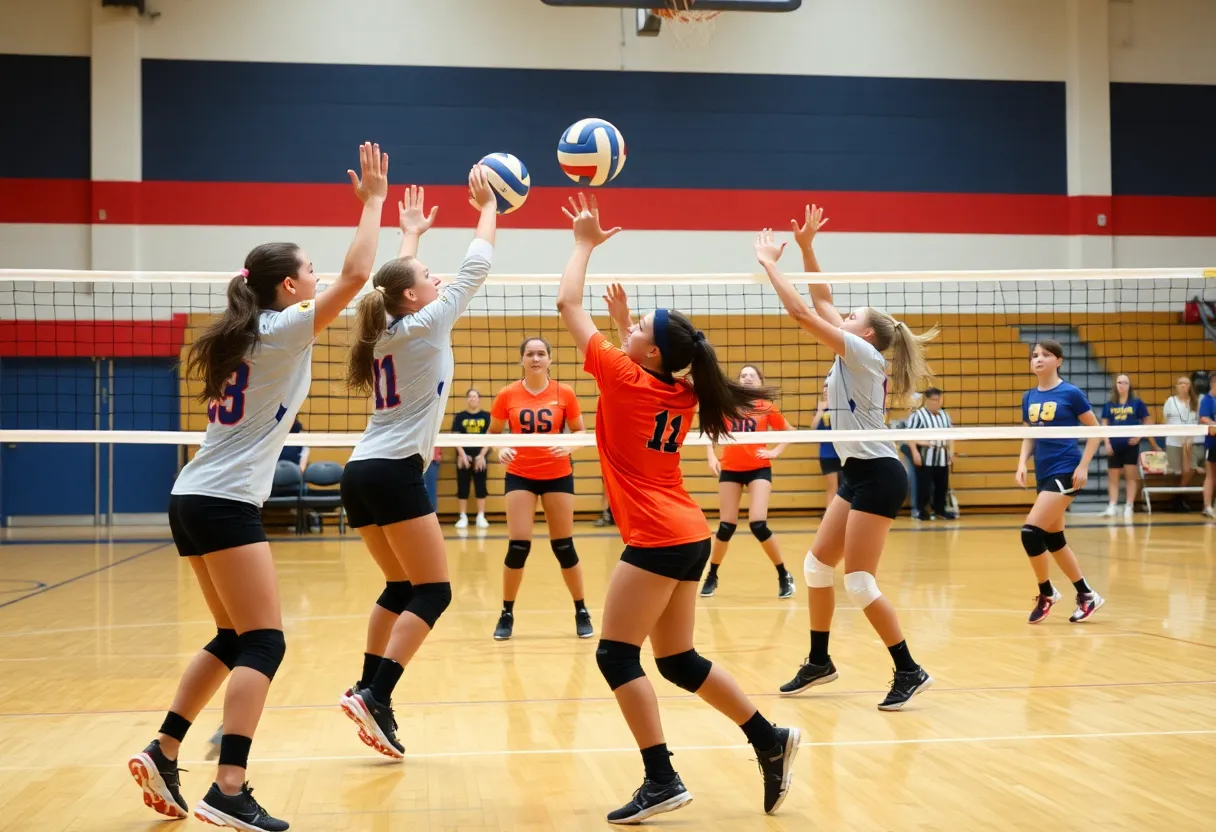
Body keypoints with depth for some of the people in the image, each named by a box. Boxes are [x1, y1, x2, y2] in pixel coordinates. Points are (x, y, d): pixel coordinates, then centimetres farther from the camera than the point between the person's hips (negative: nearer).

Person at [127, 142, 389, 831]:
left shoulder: (240, 334, 14)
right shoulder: (281, 329, -8)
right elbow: (355, 276, -11)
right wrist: (374, 199, -2)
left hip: (193, 499, 9)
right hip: (226, 503, -9)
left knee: (234, 638, 16)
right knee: (263, 643, -9)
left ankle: (163, 754, 15)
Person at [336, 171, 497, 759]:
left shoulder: (385, 331, 13)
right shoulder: (425, 325, -5)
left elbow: (396, 279, 35)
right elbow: (476, 267, 2)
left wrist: (411, 233, 46)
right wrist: (487, 206, 14)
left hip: (361, 473, 9)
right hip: (394, 473, -9)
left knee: (400, 588, 17)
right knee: (433, 593, -4)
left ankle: (368, 693, 11)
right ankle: (374, 696, -15)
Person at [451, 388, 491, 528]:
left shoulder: (486, 416, 4)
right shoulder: (460, 416, 5)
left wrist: (482, 455, -8)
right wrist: (462, 455, -10)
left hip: (480, 457, 0)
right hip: (464, 457, 0)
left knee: (480, 486, 1)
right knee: (463, 487, 1)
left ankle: (481, 517, 6)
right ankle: (463, 517, 5)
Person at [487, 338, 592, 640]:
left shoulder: (564, 393, -3)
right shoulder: (507, 395, -3)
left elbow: (580, 432, 3)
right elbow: (493, 433, 7)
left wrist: (568, 446, -18)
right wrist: (501, 449, -14)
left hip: (557, 476, 0)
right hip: (520, 476, 0)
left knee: (563, 546, 4)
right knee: (518, 546, -8)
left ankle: (582, 612, 20)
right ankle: (507, 615, 9)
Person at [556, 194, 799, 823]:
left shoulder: (625, 380, -10)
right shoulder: (681, 396, 9)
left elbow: (568, 304, -2)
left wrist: (585, 242, 6)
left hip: (658, 539, -9)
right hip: (688, 535, 9)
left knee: (617, 656, -3)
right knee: (678, 660, 16)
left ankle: (662, 781, -6)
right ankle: (771, 741, 16)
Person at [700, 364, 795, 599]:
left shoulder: (767, 408, 0)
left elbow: (789, 431, 12)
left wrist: (776, 451, -1)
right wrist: (711, 456, -4)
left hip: (758, 469, -2)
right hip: (730, 469, 2)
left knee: (758, 524, -15)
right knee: (726, 527, 1)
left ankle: (784, 576, 2)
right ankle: (712, 577, 21)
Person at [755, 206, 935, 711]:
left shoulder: (863, 353, -12)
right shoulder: (852, 357, 11)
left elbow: (801, 314, -18)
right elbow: (821, 302, 17)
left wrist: (768, 262, -10)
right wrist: (806, 247, 12)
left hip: (878, 476, -10)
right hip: (858, 474, 10)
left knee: (859, 583, -9)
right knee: (817, 565, 11)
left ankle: (909, 671, 0)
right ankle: (819, 662, 22)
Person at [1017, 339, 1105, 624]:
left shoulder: (1071, 393, -8)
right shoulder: (1029, 397, 9)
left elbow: (1095, 430, -3)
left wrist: (1083, 466, -10)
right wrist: (1022, 463, 2)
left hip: (1065, 472, -7)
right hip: (1043, 474, 7)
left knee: (1031, 531, -16)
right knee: (1053, 539, 12)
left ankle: (1046, 594, 4)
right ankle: (1086, 595, 26)